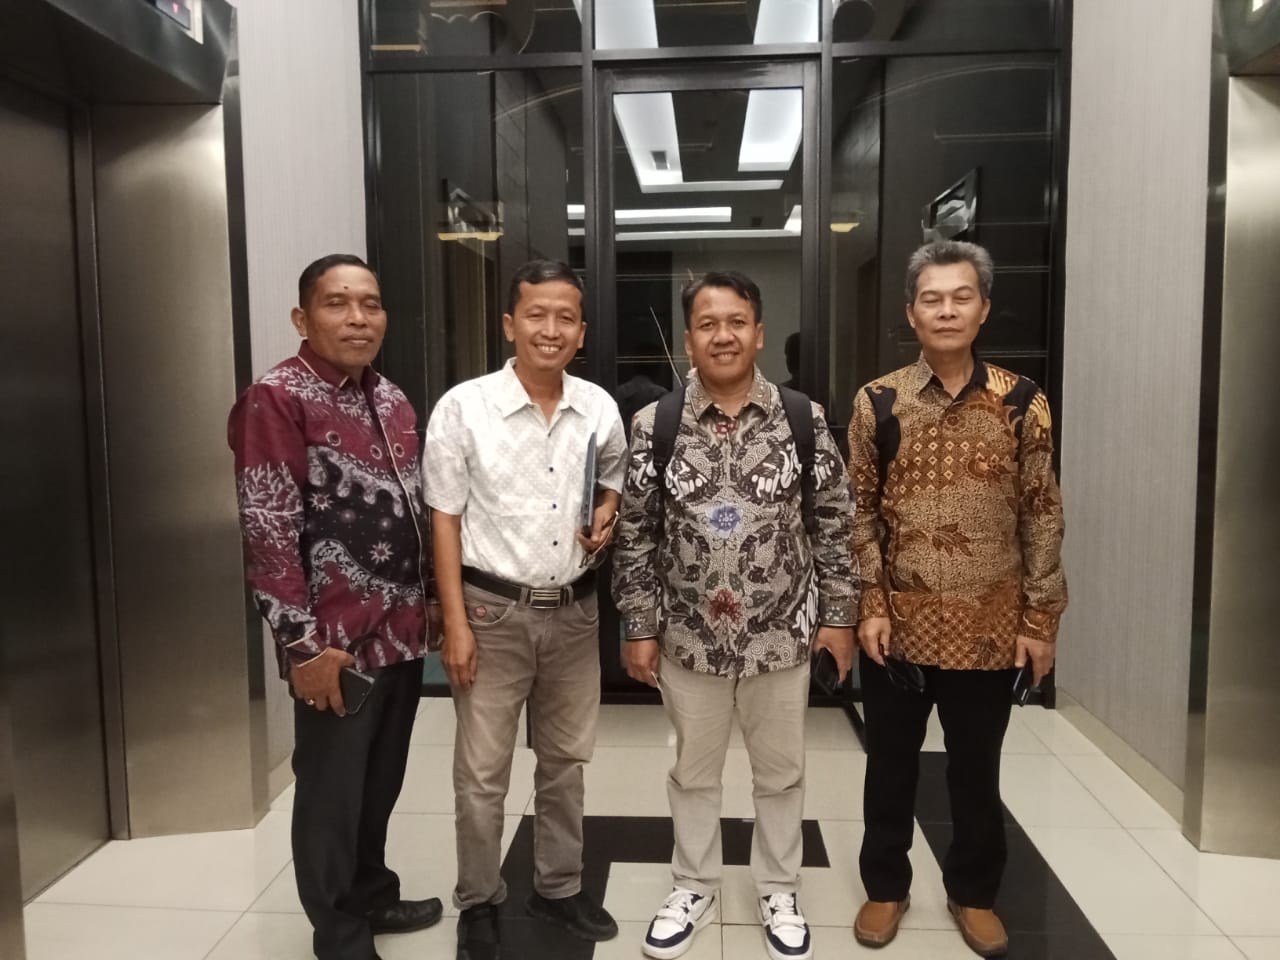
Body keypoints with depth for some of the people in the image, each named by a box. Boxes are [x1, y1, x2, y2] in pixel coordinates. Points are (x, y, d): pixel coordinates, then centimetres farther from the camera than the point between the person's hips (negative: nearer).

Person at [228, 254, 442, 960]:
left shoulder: (391, 399, 10)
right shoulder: (276, 399, -13)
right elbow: (268, 534, -17)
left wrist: (426, 610, 16)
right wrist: (304, 643, -18)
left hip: (401, 632, 7)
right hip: (337, 642, -7)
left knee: (381, 782, 20)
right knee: (332, 791, 10)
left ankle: (373, 896, 41)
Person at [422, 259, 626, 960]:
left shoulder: (600, 409, 0)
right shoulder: (463, 407, -10)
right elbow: (445, 518, -7)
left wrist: (608, 517, -4)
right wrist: (455, 622, -11)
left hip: (574, 611, 4)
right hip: (493, 610, -3)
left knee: (565, 760, 17)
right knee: (482, 771, 7)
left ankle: (558, 887, 37)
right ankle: (478, 902, 29)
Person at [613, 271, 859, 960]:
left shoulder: (804, 419, -6)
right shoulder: (654, 424, -7)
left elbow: (834, 524, 0)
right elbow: (635, 534, -2)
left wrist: (838, 616, 0)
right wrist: (640, 627, -2)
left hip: (782, 632, 0)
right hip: (688, 635, 0)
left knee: (781, 772, 17)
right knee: (693, 771, 18)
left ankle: (778, 891, 41)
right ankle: (694, 889, 40)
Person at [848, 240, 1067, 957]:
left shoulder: (1023, 402, -3)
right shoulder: (877, 403, -3)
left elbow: (1042, 516, 0)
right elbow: (860, 513, 0)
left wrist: (1040, 619, -2)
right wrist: (870, 606, -6)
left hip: (989, 626, 0)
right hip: (900, 622, 0)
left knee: (977, 767, 16)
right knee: (892, 762, 14)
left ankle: (974, 892, 37)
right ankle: (886, 885, 34)